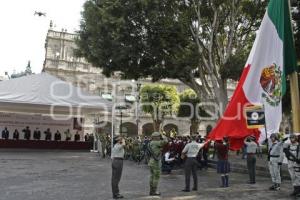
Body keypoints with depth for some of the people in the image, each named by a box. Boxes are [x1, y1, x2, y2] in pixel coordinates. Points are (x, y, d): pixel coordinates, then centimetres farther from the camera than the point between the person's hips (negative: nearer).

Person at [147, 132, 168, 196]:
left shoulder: (150, 143, 12)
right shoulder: (155, 143, -16)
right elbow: (165, 141, -23)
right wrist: (163, 137, -5)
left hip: (151, 162, 9)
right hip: (156, 162, -9)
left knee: (152, 176, 13)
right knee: (156, 177, -1)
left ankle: (151, 191, 19)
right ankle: (154, 191, 3)